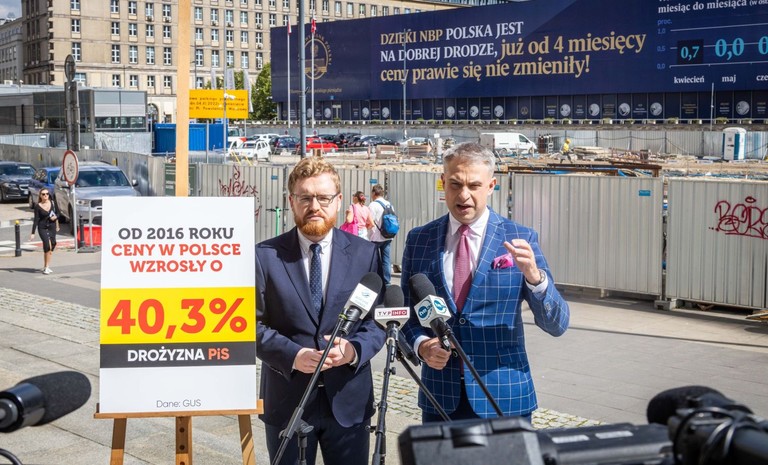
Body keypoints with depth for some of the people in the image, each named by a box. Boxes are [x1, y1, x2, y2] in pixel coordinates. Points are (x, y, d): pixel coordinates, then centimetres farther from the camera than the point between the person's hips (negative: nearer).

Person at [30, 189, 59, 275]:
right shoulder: (38, 206, -8)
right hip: (42, 228, -4)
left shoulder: (52, 203, 1)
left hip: (52, 227, 4)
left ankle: (46, 267, 18)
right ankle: (46, 267, -7)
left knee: (52, 245, 5)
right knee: (47, 245, -17)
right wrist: (33, 233, -10)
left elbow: (57, 213, 15)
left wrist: (56, 217, -8)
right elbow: (36, 220, -7)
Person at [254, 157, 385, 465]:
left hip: (349, 399, 1)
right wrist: (292, 355, -19)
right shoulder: (265, 256, -2)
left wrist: (354, 349, -17)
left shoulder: (365, 253, 2)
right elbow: (253, 324, -3)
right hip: (286, 399, -1)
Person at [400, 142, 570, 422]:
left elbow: (556, 325, -7)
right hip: (439, 397, 2)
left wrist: (534, 275, -25)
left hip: (504, 398, -1)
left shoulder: (520, 239, -4)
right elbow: (406, 311, 11)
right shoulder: (419, 240, 2)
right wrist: (421, 344, -10)